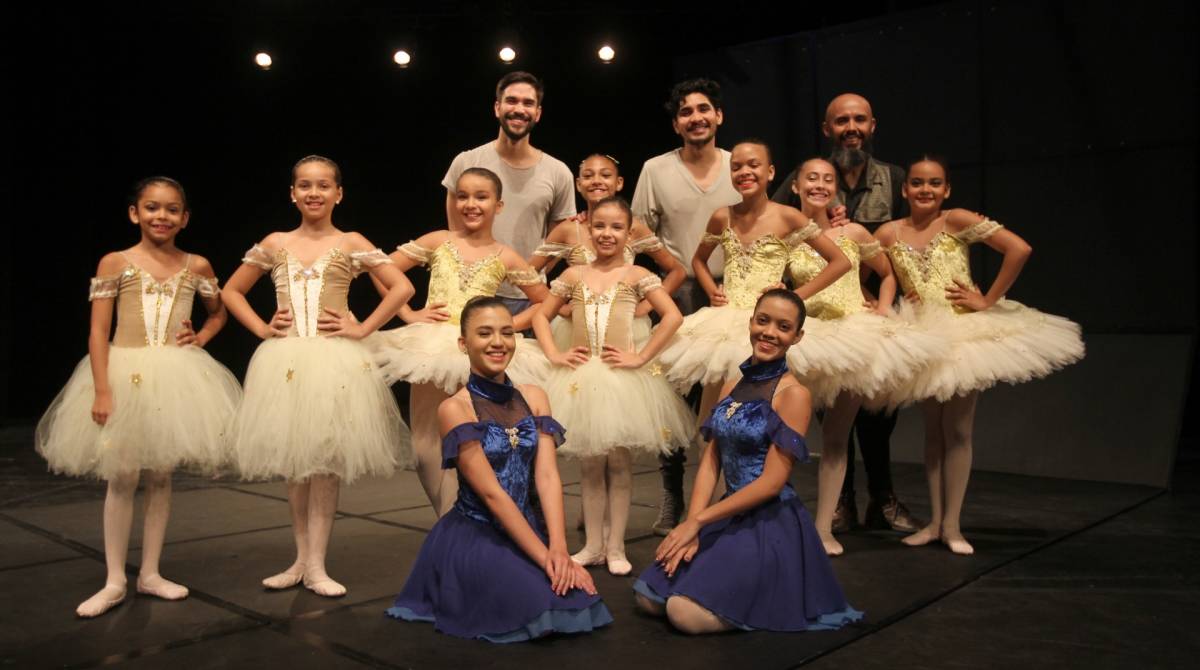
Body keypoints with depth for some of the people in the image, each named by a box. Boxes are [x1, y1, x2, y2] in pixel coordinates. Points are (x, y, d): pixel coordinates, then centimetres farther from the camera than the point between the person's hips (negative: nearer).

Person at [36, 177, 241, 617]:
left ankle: (150, 573, 19)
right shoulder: (115, 263, -3)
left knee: (160, 476, 8)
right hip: (125, 374, -2)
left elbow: (218, 313, 23)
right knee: (122, 478, 1)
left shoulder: (197, 267, 4)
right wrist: (101, 391, -13)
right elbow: (98, 332, -6)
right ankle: (115, 581, 11)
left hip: (176, 378, 2)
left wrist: (201, 339, 3)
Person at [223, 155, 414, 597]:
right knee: (292, 461, 7)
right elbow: (231, 291, 18)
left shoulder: (350, 244, 1)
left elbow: (402, 287, -5)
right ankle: (302, 559, 19)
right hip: (284, 362, 3)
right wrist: (261, 328, 5)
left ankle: (316, 565, 7)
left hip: (335, 362, -3)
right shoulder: (274, 245, 9)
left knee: (326, 461, -1)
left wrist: (362, 328, -8)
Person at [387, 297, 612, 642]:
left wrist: (558, 548, -20)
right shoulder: (454, 409, -12)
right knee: (544, 610, -22)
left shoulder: (534, 397, 4)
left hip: (527, 529, 5)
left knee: (579, 600, -14)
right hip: (473, 538, -5)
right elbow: (491, 493, -18)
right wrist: (543, 556, -22)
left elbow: (547, 476, -6)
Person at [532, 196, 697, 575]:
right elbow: (541, 316, 14)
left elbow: (673, 316, -12)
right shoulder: (573, 276, 7)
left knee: (619, 463, 5)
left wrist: (641, 357, -14)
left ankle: (615, 547, 15)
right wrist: (554, 355, 0)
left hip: (623, 378, -3)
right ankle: (593, 545, 20)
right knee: (590, 464, 10)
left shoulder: (636, 276, -2)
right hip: (581, 379, 3)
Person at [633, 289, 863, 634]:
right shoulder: (732, 388, 9)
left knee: (687, 613, -19)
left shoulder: (793, 394, -13)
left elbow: (772, 481, -17)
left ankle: (773, 601, 6)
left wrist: (698, 520, -14)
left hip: (771, 524, -7)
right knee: (649, 598, 4)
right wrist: (690, 527, -10)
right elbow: (710, 462, 5)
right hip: (730, 517, 7)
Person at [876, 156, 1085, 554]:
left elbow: (1019, 249, -18)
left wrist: (988, 300, -17)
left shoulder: (957, 221, -11)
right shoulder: (889, 234, -2)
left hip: (965, 332, -3)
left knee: (957, 432, 1)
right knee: (932, 431, 11)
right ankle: (934, 521, 19)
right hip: (922, 337, 3)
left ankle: (952, 525, 11)